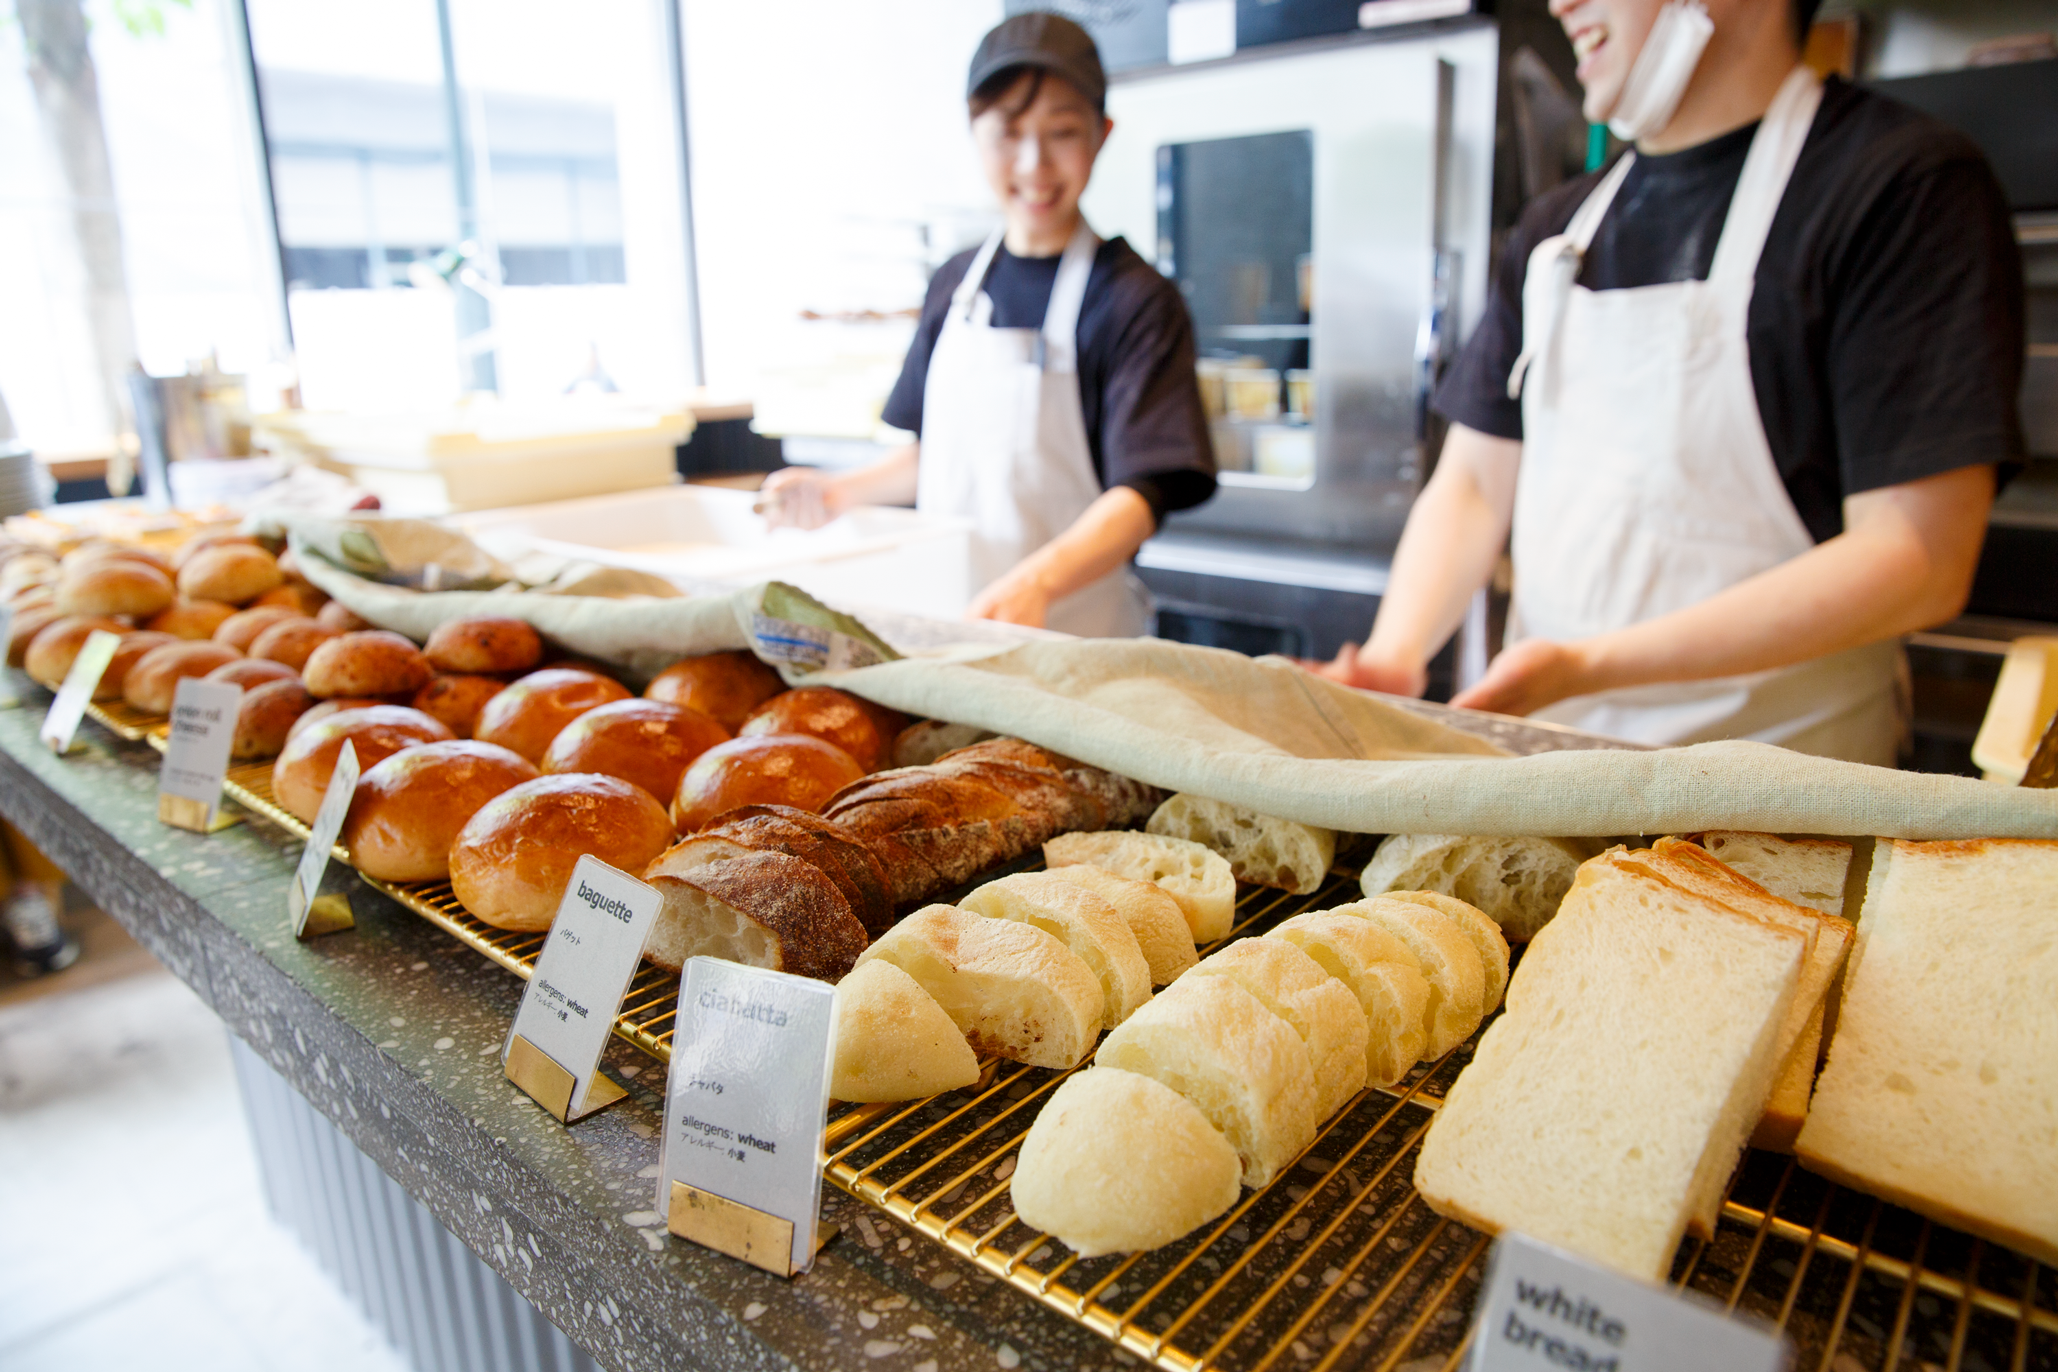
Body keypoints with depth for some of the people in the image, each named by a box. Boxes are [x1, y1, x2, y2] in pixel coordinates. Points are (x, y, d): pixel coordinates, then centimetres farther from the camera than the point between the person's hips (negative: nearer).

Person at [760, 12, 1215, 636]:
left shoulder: (1136, 299, -11)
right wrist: (842, 492, 7)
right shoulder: (956, 283, 8)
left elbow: (1141, 494, -21)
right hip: (946, 620, 5)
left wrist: (1037, 583, -37)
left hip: (1075, 636, -5)